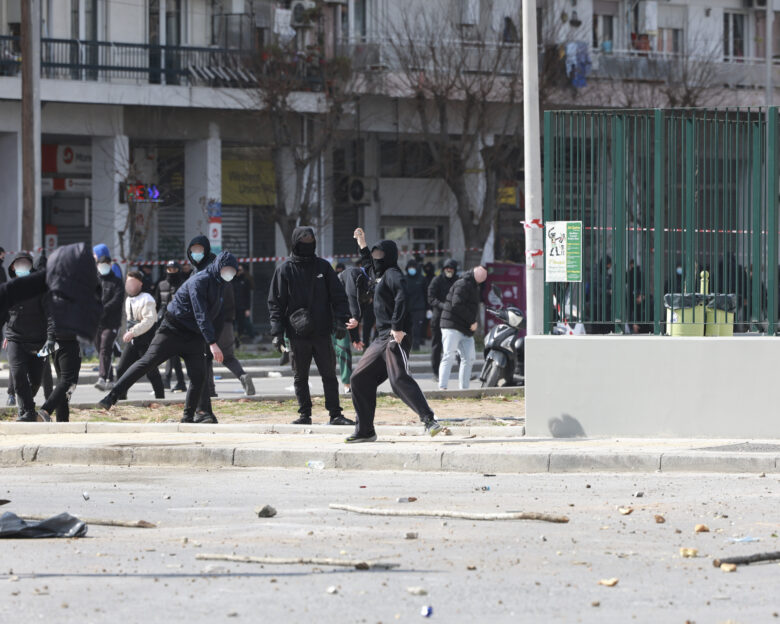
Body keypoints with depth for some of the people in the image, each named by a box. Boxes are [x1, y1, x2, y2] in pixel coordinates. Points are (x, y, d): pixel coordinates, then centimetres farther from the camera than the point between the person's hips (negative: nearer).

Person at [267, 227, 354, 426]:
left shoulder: (323, 267, 7)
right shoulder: (285, 270, 3)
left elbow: (338, 296, 8)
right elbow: (276, 303, 2)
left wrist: (344, 319, -9)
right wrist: (277, 332, -7)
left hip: (322, 332, 1)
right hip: (297, 334, -1)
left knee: (329, 375, 1)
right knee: (300, 377, 5)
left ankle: (335, 414, 4)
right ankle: (304, 414, 12)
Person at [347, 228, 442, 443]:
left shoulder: (393, 274, -7)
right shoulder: (380, 275, 22)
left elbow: (401, 298, -24)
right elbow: (370, 268, 46)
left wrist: (397, 327, -30)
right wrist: (362, 246, 42)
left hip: (396, 336, -10)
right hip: (382, 337, 10)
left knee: (399, 380, -24)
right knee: (359, 379, 11)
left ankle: (429, 420, -28)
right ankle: (365, 431, 17)